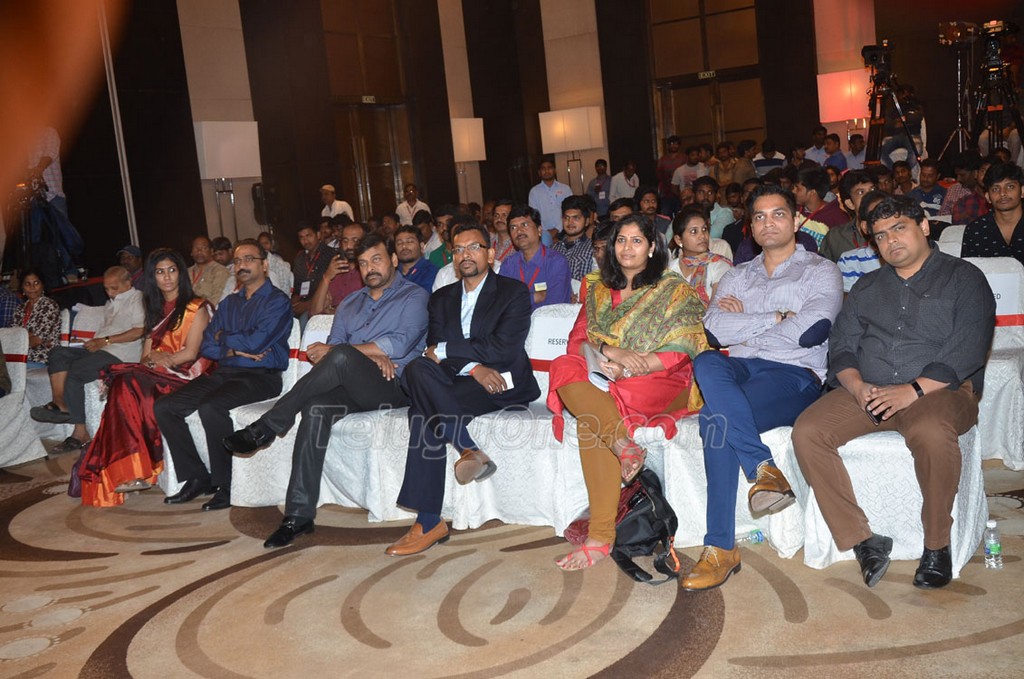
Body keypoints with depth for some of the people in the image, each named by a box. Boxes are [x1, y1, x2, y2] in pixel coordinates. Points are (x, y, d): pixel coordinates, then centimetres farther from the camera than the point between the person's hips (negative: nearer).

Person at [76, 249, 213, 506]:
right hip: (157, 376, 6)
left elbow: (190, 353, -8)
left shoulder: (196, 307, 1)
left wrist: (159, 361, -9)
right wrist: (154, 357, -6)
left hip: (186, 375, -6)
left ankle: (133, 471, -29)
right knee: (122, 385, -25)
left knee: (128, 385, -29)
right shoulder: (157, 309, 23)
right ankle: (130, 471, -31)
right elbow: (147, 353, 16)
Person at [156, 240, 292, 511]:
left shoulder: (277, 301, -1)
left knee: (210, 407, -34)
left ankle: (226, 486, -19)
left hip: (260, 376, -8)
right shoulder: (229, 302, 21)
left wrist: (224, 339, 2)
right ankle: (197, 478, -2)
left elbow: (256, 341, -15)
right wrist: (235, 349, -7)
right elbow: (206, 347, 12)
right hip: (224, 373, 8)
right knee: (164, 406, -8)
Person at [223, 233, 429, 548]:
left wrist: (334, 351, -7)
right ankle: (299, 514, -29)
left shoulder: (414, 296, 7)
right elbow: (331, 344, 13)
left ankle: (266, 428, -24)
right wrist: (372, 355, -8)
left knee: (341, 357, -34)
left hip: (393, 386, -5)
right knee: (316, 408, -29)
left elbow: (400, 343, -9)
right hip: (352, 388, 5)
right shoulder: (349, 304, 27)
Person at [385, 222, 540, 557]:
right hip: (457, 385, 5)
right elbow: (434, 349, 5)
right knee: (417, 369, -29)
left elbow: (505, 347, -10)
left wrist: (444, 350, -10)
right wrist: (473, 366, -15)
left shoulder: (514, 292, 5)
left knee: (423, 412, -28)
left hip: (501, 384, -5)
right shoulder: (442, 298, 20)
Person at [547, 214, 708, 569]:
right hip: (604, 381, 4)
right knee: (566, 369, -31)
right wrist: (612, 351, -13)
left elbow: (680, 351, -3)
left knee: (591, 419, -33)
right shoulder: (597, 290, 20)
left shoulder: (675, 291, 9)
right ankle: (622, 442, -46)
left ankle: (601, 535, -37)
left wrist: (629, 367, -14)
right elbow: (577, 339, 8)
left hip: (662, 383, -4)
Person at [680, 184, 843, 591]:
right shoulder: (736, 277, 25)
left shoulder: (820, 271, 12)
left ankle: (721, 548, -26)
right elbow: (714, 330, 4)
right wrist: (775, 318, -1)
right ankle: (765, 469, -29)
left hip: (795, 375, -4)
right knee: (706, 363, -35)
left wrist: (744, 320, 2)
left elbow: (811, 331, -9)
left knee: (715, 418, -33)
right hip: (740, 371, 4)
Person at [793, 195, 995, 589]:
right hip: (867, 391, 4)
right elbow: (841, 346, 13)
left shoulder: (964, 279, 8)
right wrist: (858, 386, -9)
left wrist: (913, 390, -18)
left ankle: (937, 544, -17)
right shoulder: (867, 288, 23)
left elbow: (967, 350, -6)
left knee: (931, 432, -39)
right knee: (807, 432, -22)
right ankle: (861, 540, -16)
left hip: (940, 390, -4)